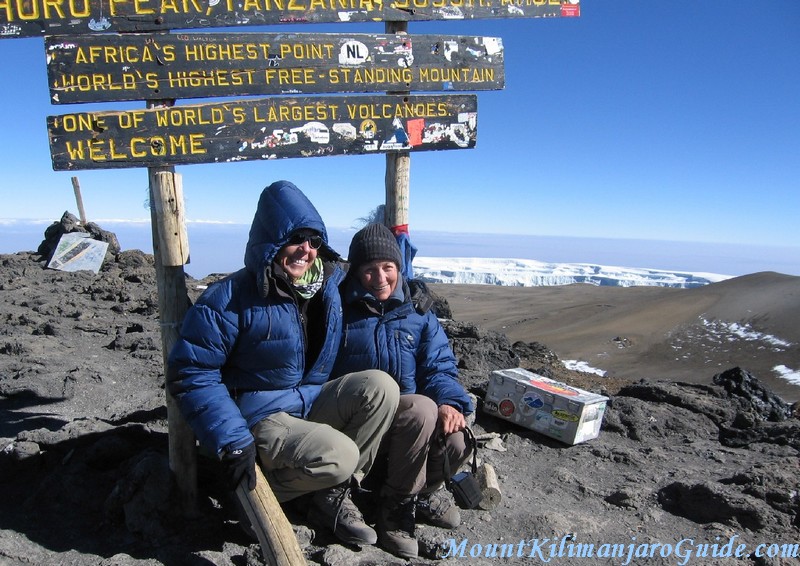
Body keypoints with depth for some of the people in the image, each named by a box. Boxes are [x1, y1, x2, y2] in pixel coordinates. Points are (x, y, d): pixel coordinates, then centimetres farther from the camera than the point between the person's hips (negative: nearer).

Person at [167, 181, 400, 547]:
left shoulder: (334, 280, -1)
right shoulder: (232, 298, -18)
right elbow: (191, 373, -17)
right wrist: (233, 443, -23)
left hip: (314, 403, 7)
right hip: (261, 417, -6)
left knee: (380, 386, -18)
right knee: (339, 457, -30)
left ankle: (333, 495, -3)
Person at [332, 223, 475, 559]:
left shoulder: (418, 317, 9)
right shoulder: (339, 312, -1)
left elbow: (440, 367, 1)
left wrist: (450, 402, -20)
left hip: (412, 423, 4)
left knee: (457, 442, -25)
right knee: (422, 408, -32)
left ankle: (425, 490, 11)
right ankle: (397, 504, -9)